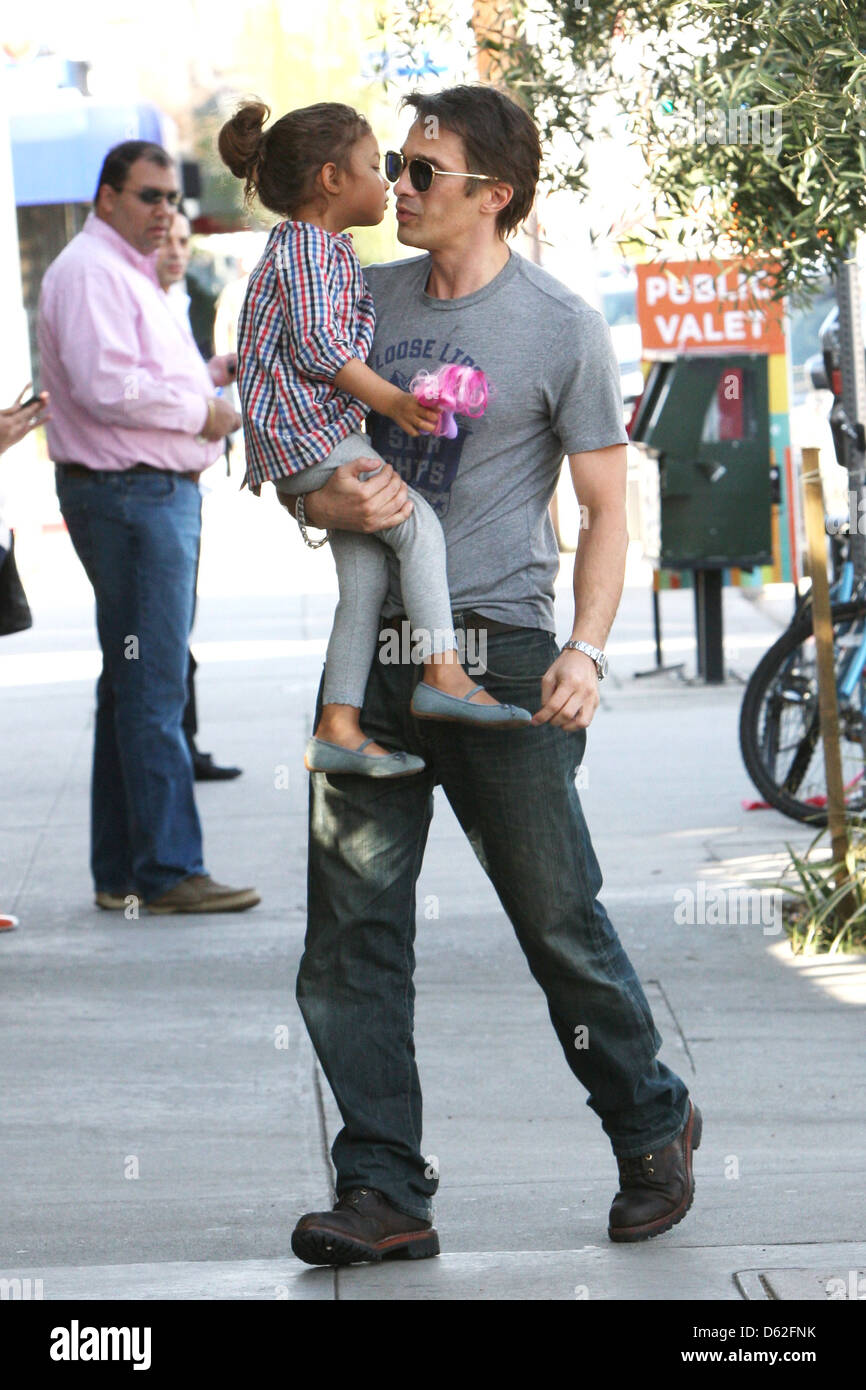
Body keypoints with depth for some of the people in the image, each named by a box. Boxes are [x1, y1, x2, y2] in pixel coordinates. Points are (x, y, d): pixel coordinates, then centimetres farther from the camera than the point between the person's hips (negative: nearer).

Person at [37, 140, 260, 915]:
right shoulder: (89, 271, -11)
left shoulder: (131, 275, 23)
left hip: (160, 494, 11)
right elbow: (106, 387, -22)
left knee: (133, 688, 12)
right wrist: (203, 410, -14)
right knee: (152, 691, -11)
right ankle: (168, 871, -11)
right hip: (128, 495, -11)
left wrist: (213, 375, 15)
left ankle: (122, 872, 16)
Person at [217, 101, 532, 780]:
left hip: (319, 432, 11)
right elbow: (317, 347, -20)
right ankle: (444, 674, -15)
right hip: (305, 430, -11)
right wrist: (392, 401, -19)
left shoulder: (328, 250, 21)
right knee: (419, 524, -14)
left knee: (365, 571, 6)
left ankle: (339, 726, 4)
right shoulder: (308, 249, -12)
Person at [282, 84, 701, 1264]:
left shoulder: (562, 328, -2)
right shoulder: (364, 300, 12)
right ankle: (384, 1192, 4)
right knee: (351, 930, 0)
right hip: (373, 648, 5)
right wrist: (333, 502, -9)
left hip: (500, 647, -5)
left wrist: (586, 649, -16)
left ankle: (653, 1131, 23)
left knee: (560, 919, 1)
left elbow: (607, 507, -1)